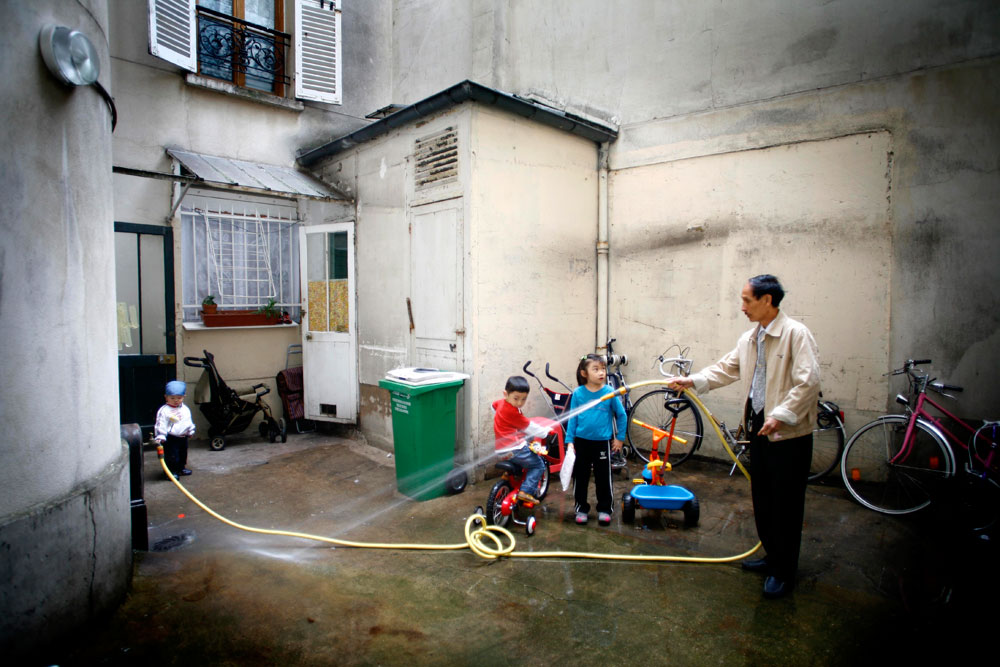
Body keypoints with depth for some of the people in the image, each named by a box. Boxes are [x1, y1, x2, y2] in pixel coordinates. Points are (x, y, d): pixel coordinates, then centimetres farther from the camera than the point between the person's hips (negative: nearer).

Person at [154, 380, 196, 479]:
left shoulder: (185, 409, 8)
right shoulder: (164, 410, -12)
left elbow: (189, 421, 19)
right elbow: (161, 424, -16)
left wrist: (190, 431, 22)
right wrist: (160, 436, -21)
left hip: (183, 437, 7)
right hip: (171, 438, -7)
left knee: (183, 454, 19)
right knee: (172, 456, -6)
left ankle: (181, 468, 35)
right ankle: (171, 471, 5)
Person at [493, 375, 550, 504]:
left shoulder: (501, 403, 8)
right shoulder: (513, 412, -19)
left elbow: (494, 405, 34)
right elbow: (530, 427, -10)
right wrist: (545, 431, 3)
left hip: (502, 449, 9)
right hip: (514, 449, -9)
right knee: (538, 465, 2)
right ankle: (526, 491, -7)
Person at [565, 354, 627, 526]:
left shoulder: (609, 392, -9)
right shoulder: (578, 393, -7)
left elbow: (621, 415, 2)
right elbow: (573, 418, 0)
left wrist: (619, 438, 5)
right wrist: (569, 441, -2)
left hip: (603, 442, -1)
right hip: (581, 441, 1)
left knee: (603, 478, 10)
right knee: (580, 476, 11)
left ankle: (604, 509, 28)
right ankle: (581, 508, 28)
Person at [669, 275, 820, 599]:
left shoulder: (796, 333, -14)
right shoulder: (748, 339, 10)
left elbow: (808, 382, -20)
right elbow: (725, 369, 17)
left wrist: (780, 416, -24)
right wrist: (693, 381, 7)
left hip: (789, 435, -8)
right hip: (759, 430, 8)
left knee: (786, 505, 2)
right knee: (761, 500, 17)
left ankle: (784, 572, 17)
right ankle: (773, 557, 35)